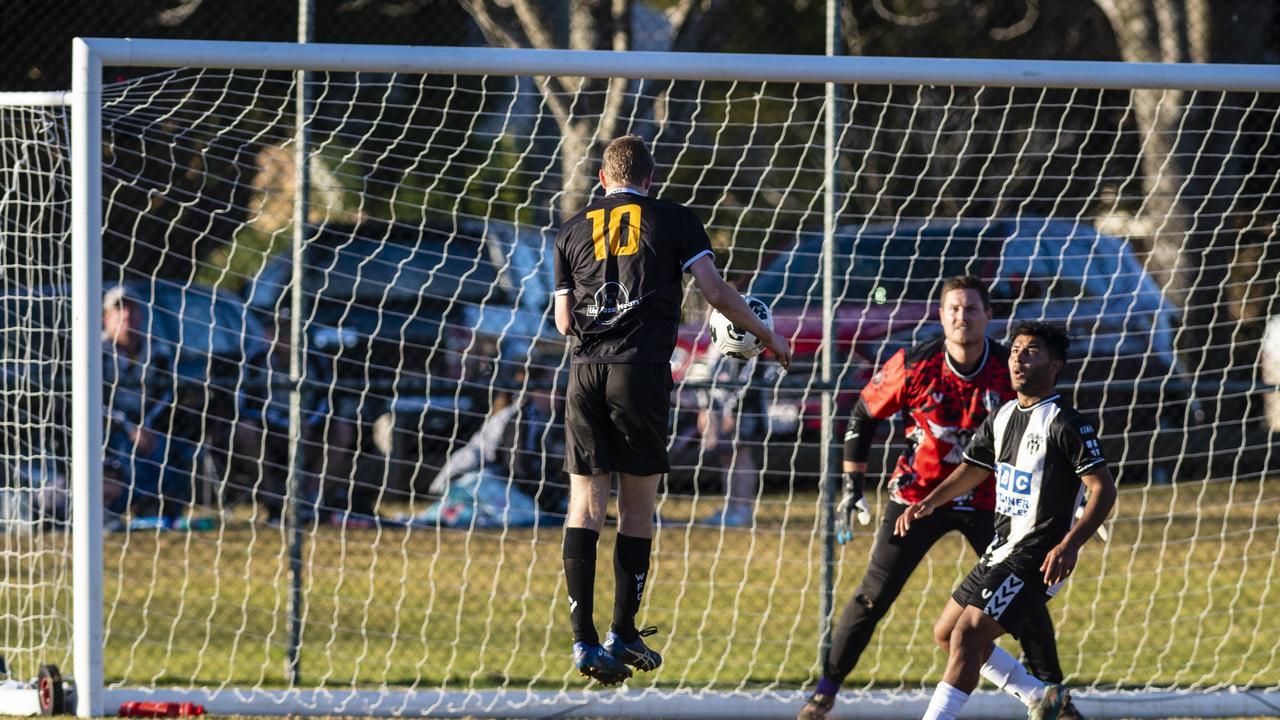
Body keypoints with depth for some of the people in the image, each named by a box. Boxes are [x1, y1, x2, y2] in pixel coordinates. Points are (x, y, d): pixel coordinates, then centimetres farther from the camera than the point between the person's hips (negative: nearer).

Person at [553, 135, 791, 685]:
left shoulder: (573, 231, 15)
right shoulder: (673, 221, 8)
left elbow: (564, 323, 13)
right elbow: (716, 292, 0)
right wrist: (767, 335, 14)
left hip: (587, 371, 2)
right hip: (643, 368, -2)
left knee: (585, 504, 1)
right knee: (637, 506, 7)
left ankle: (583, 638, -9)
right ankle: (623, 635, 8)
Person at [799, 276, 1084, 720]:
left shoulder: (1010, 370, -12)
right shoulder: (914, 366, -14)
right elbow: (863, 415, 0)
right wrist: (852, 487, -1)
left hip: (988, 499, 1)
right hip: (918, 494, -1)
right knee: (874, 595, -6)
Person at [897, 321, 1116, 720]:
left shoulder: (1067, 424, -15)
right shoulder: (1003, 417, 10)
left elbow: (1103, 488, -19)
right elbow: (973, 470, 23)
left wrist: (1070, 545, -31)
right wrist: (928, 503, 6)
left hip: (1036, 558, -10)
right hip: (1000, 551, 10)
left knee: (967, 637, -19)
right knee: (946, 633, 18)